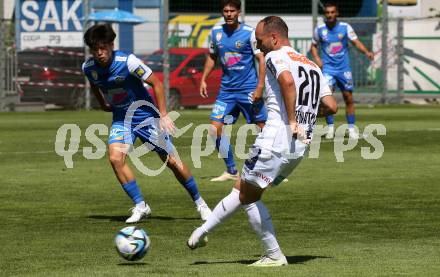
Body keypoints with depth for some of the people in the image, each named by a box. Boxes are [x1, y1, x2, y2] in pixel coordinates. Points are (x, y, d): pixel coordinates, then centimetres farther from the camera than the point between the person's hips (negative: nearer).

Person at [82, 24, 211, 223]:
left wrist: (163, 115, -17)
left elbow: (156, 83, -16)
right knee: (115, 158, -21)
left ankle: (200, 203, 19)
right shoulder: (88, 68, -10)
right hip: (121, 119, 4)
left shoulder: (127, 61, -24)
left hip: (145, 115, -4)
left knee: (172, 161, 0)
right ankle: (140, 206, -9)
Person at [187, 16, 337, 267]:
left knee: (248, 196, 10)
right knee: (243, 189, 19)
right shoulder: (312, 66, 18)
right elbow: (332, 106, 10)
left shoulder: (275, 57, -4)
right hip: (301, 147, 8)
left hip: (276, 141, -8)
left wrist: (292, 121, -23)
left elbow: (287, 81, -27)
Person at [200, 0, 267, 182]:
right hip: (227, 90, 5)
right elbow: (212, 57, 18)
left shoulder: (249, 33, -10)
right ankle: (231, 171, 9)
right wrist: (203, 79, 10)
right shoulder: (216, 32, 4)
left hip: (249, 89, -5)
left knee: (263, 128, -2)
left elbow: (261, 59, -10)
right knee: (215, 129, -3)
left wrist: (260, 87, -17)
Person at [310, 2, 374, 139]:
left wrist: (366, 52, -27)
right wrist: (317, 58, -4)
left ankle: (351, 128, 15)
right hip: (328, 68, -1)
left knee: (348, 98, 4)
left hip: (344, 68, 1)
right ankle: (330, 127, -2)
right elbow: (313, 46, 14)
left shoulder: (345, 27, -2)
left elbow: (356, 42, -9)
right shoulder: (319, 29, 1)